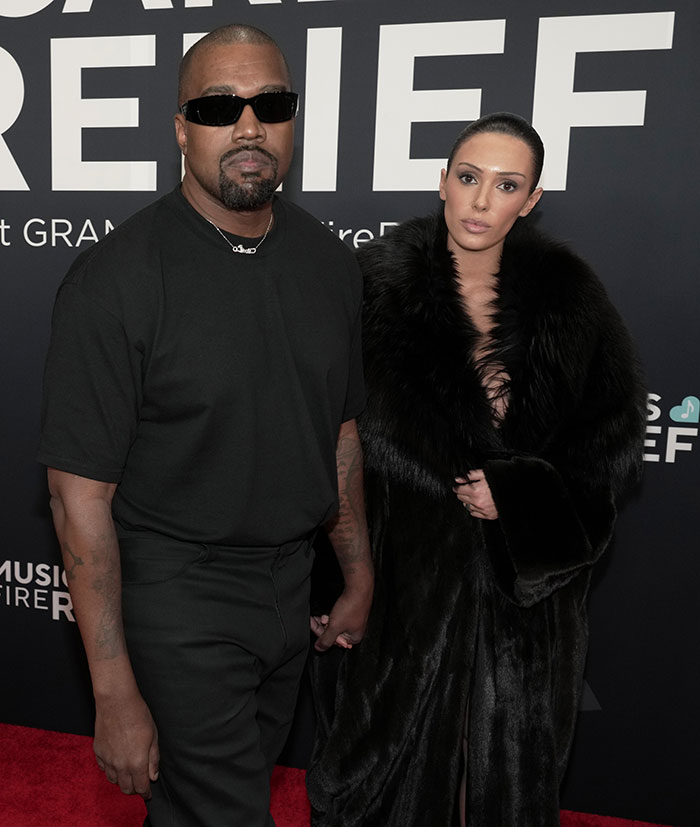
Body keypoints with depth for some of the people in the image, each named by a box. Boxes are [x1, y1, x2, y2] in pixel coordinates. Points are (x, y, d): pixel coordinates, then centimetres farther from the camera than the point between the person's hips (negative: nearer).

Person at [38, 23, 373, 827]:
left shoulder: (329, 263, 0)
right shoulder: (115, 278, -18)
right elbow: (81, 494, -16)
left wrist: (359, 576, 13)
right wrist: (115, 693, -15)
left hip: (291, 580, 6)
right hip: (177, 592, -5)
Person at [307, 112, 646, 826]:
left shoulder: (567, 297, -1)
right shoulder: (377, 282, -7)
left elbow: (613, 441, 0)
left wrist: (517, 496, -12)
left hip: (523, 579, 2)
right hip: (402, 569, -1)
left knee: (507, 755, 16)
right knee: (398, 741, 15)